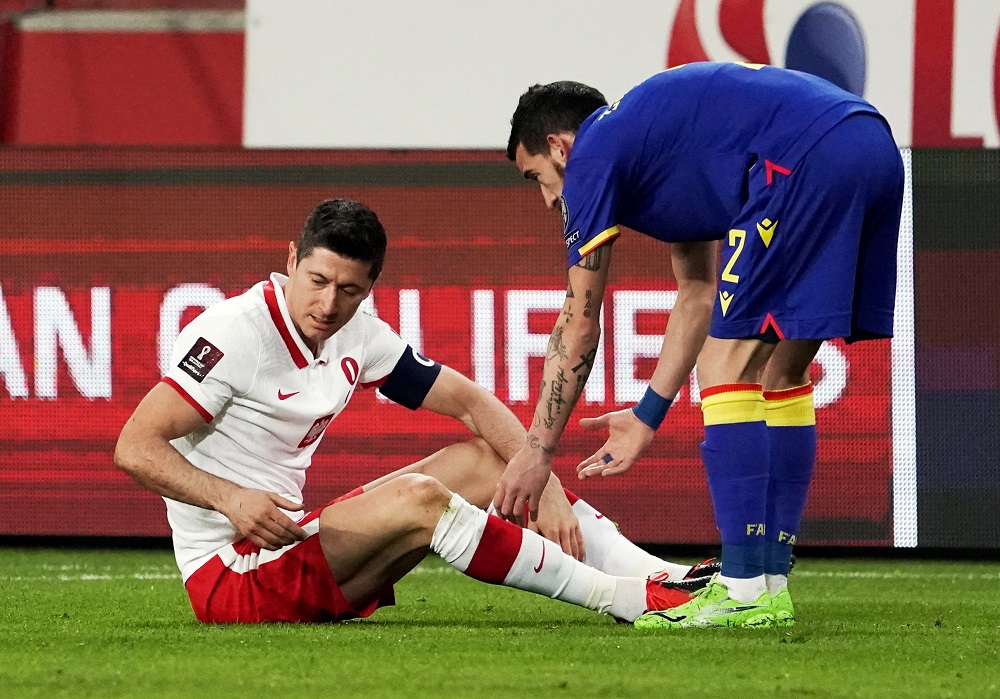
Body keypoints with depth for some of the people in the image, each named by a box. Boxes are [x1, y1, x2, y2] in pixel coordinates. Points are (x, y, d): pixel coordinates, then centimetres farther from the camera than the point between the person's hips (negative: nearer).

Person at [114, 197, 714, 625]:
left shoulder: (358, 337, 5)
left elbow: (470, 401, 9)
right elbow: (135, 448, -22)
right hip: (227, 574, -9)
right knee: (417, 498, -27)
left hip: (289, 537, 9)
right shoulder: (234, 332, -18)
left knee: (481, 460, 5)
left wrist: (546, 488, -5)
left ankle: (657, 574, -1)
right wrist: (230, 498, -36)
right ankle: (620, 597, -20)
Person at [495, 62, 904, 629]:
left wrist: (537, 450, 18)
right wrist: (648, 416, 42)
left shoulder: (593, 155, 9)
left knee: (727, 366, -2)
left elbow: (579, 327, 11)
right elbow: (698, 299, 38)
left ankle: (746, 591, -5)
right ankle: (772, 582, 16)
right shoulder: (655, 139, 33)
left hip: (809, 159, -9)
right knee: (782, 369, 17)